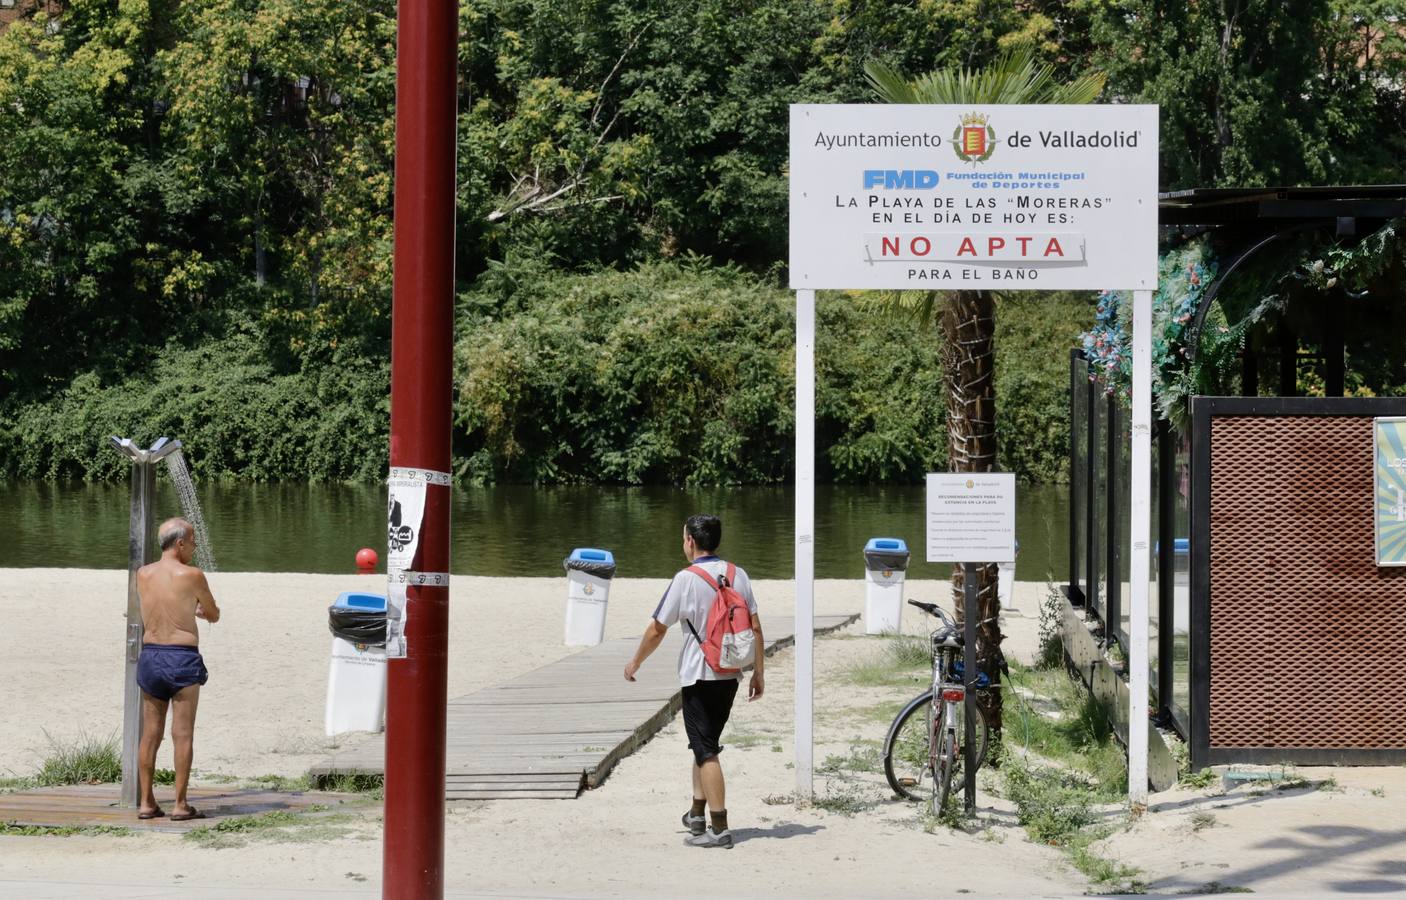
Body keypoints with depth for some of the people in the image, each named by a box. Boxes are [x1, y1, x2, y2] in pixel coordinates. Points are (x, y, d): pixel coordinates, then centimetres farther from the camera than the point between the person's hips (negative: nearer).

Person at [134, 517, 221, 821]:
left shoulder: (142, 574, 6)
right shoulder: (192, 575, -8)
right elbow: (214, 615, 5)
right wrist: (202, 610, 27)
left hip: (150, 656, 5)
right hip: (182, 659, -5)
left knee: (150, 734, 10)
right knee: (182, 734, -2)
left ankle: (146, 803, 12)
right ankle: (180, 805, -2)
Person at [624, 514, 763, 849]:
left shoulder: (686, 579, -12)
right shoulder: (738, 575, 3)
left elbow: (657, 629, -6)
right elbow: (755, 627, 5)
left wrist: (635, 662, 9)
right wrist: (758, 673, 12)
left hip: (699, 676, -6)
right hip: (731, 674, 6)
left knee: (706, 751, -3)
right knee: (706, 744, 20)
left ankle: (719, 828, -7)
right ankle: (697, 814, 24)